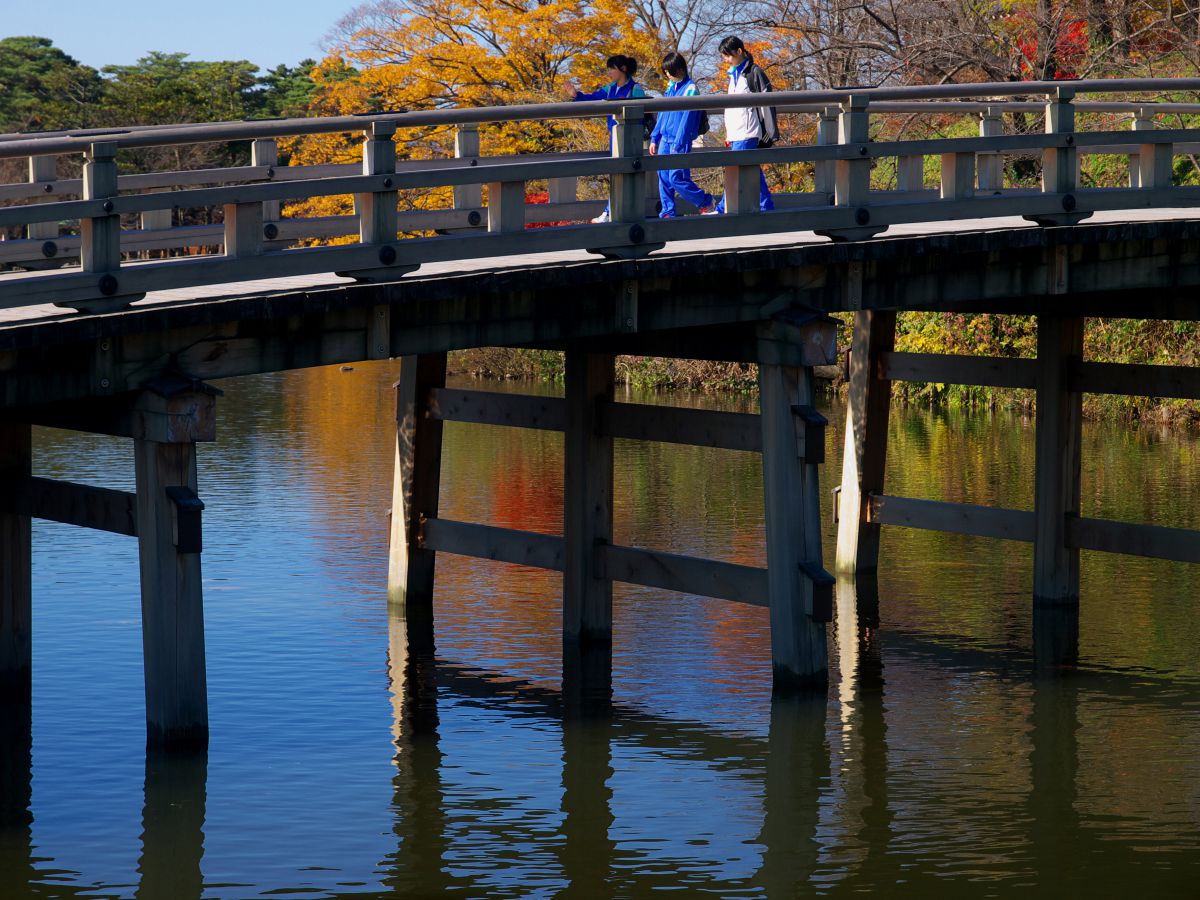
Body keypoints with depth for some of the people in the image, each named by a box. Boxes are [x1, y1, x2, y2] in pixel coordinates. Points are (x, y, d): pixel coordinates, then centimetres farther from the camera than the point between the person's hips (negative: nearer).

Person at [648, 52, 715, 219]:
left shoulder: (689, 88, -9)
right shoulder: (671, 88, 14)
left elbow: (687, 118, -14)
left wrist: (677, 145, -17)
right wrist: (654, 138, 15)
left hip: (680, 141, -7)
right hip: (665, 139, 7)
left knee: (677, 177, -11)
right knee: (663, 177, 4)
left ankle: (705, 202, 6)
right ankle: (668, 213, 9)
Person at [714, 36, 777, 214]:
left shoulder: (754, 72, -7)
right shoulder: (733, 74, 19)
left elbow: (766, 103, -8)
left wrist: (770, 133, -9)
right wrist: (729, 133, 22)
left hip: (748, 133, -9)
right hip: (736, 133, 9)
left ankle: (721, 211, -15)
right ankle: (766, 207, 11)